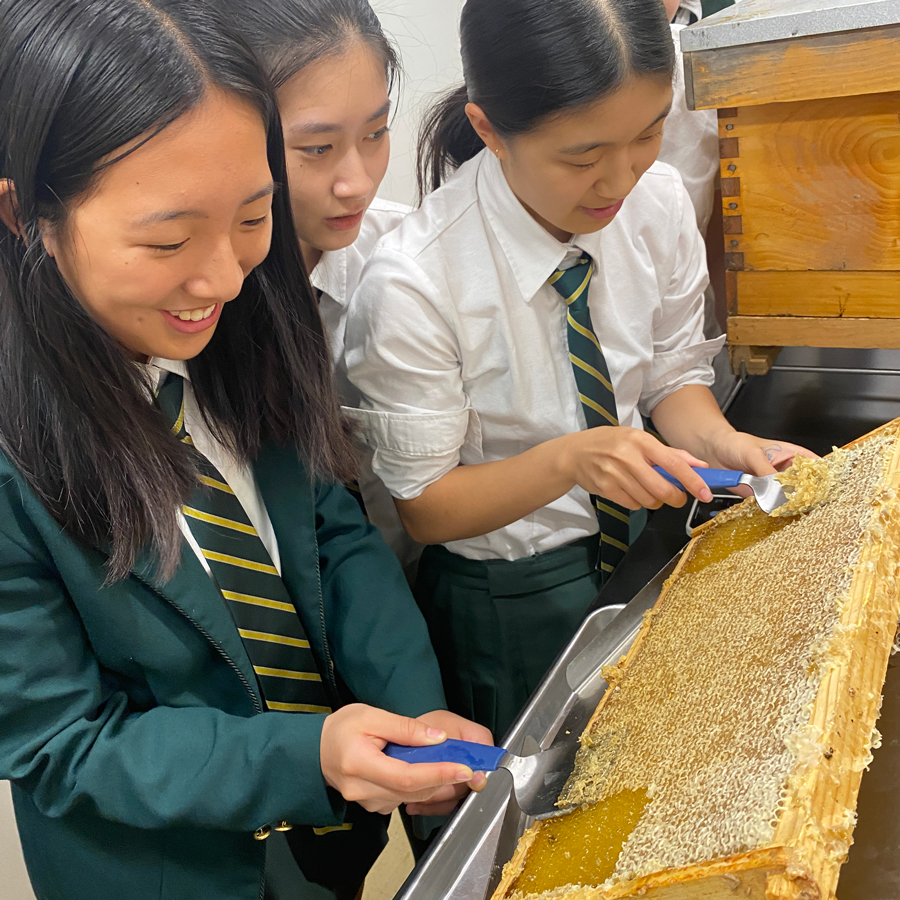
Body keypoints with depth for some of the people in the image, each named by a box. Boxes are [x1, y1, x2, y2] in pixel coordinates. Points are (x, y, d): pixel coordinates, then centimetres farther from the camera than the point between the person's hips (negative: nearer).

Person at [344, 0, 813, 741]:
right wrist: (568, 459, -33)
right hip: (511, 606, -4)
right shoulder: (410, 285, -28)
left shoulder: (659, 201, -15)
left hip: (640, 546, 5)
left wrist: (721, 442, -21)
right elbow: (425, 506, -18)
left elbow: (673, 374, 0)